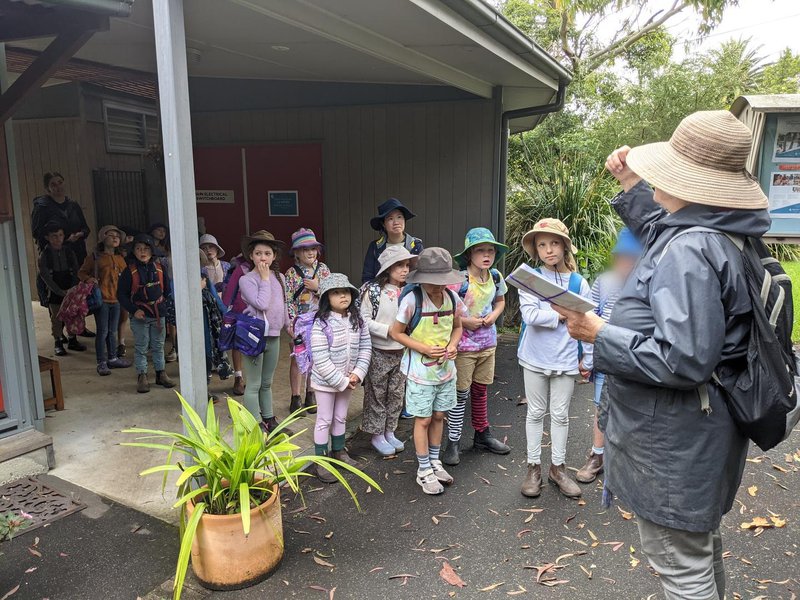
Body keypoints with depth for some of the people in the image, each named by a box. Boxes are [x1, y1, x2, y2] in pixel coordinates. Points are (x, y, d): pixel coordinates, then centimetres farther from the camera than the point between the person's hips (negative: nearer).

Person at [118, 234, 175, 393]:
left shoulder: (159, 268, 2)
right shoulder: (130, 271, -6)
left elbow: (168, 289, 10)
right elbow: (121, 294, -4)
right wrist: (134, 310, -14)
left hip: (158, 313, 3)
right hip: (139, 315, -3)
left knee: (158, 345, 12)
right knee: (141, 347, 4)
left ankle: (161, 373, 23)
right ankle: (142, 376, 13)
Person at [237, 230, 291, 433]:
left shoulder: (279, 277, 7)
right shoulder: (246, 279, -11)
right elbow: (261, 304, -23)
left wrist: (287, 324, 26)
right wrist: (265, 279, -16)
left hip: (274, 336, 6)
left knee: (267, 383, 19)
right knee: (254, 385, 1)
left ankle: (269, 419, 30)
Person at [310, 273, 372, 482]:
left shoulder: (357, 321, -4)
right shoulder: (321, 324, -22)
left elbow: (365, 348, 0)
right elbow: (321, 360, -24)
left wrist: (357, 374, -11)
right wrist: (342, 381, -20)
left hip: (347, 380, 5)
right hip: (326, 381, -5)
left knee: (341, 418, 21)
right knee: (324, 421, 7)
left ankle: (338, 452, 40)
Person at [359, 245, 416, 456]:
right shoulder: (373, 290, -13)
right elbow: (364, 320, -14)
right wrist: (388, 330, -20)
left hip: (401, 352, 5)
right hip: (378, 352, -5)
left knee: (397, 394, 15)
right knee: (377, 395, 8)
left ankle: (389, 432, 32)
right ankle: (377, 435, 23)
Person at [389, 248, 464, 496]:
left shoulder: (453, 298, -6)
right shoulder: (412, 300, -20)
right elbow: (396, 332, -11)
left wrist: (452, 345, -10)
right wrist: (424, 349, -20)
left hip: (445, 368, 5)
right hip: (420, 370, -4)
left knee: (439, 416, 16)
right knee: (423, 419, 6)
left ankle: (435, 462, 35)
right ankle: (424, 471, 21)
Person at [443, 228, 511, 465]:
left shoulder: (496, 277, 0)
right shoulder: (460, 280, -19)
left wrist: (494, 315, -2)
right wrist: (465, 321, -20)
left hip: (488, 343, 6)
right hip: (464, 345, -6)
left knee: (481, 390, 19)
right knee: (460, 394, 2)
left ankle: (483, 435, 34)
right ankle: (453, 442, 14)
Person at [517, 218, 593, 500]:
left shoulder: (578, 282, -3)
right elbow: (530, 315, -21)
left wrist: (588, 359, 2)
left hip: (566, 359, 1)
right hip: (535, 358, -1)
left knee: (560, 414, 13)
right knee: (536, 412, 12)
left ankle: (558, 467, 28)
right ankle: (534, 467, 24)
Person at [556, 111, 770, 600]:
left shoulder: (689, 252, -29)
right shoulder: (720, 234, 2)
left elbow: (682, 360, -34)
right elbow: (661, 233, 24)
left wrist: (599, 335, -25)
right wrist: (631, 185, 21)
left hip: (675, 444, -11)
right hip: (698, 436, 11)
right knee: (701, 542, 31)